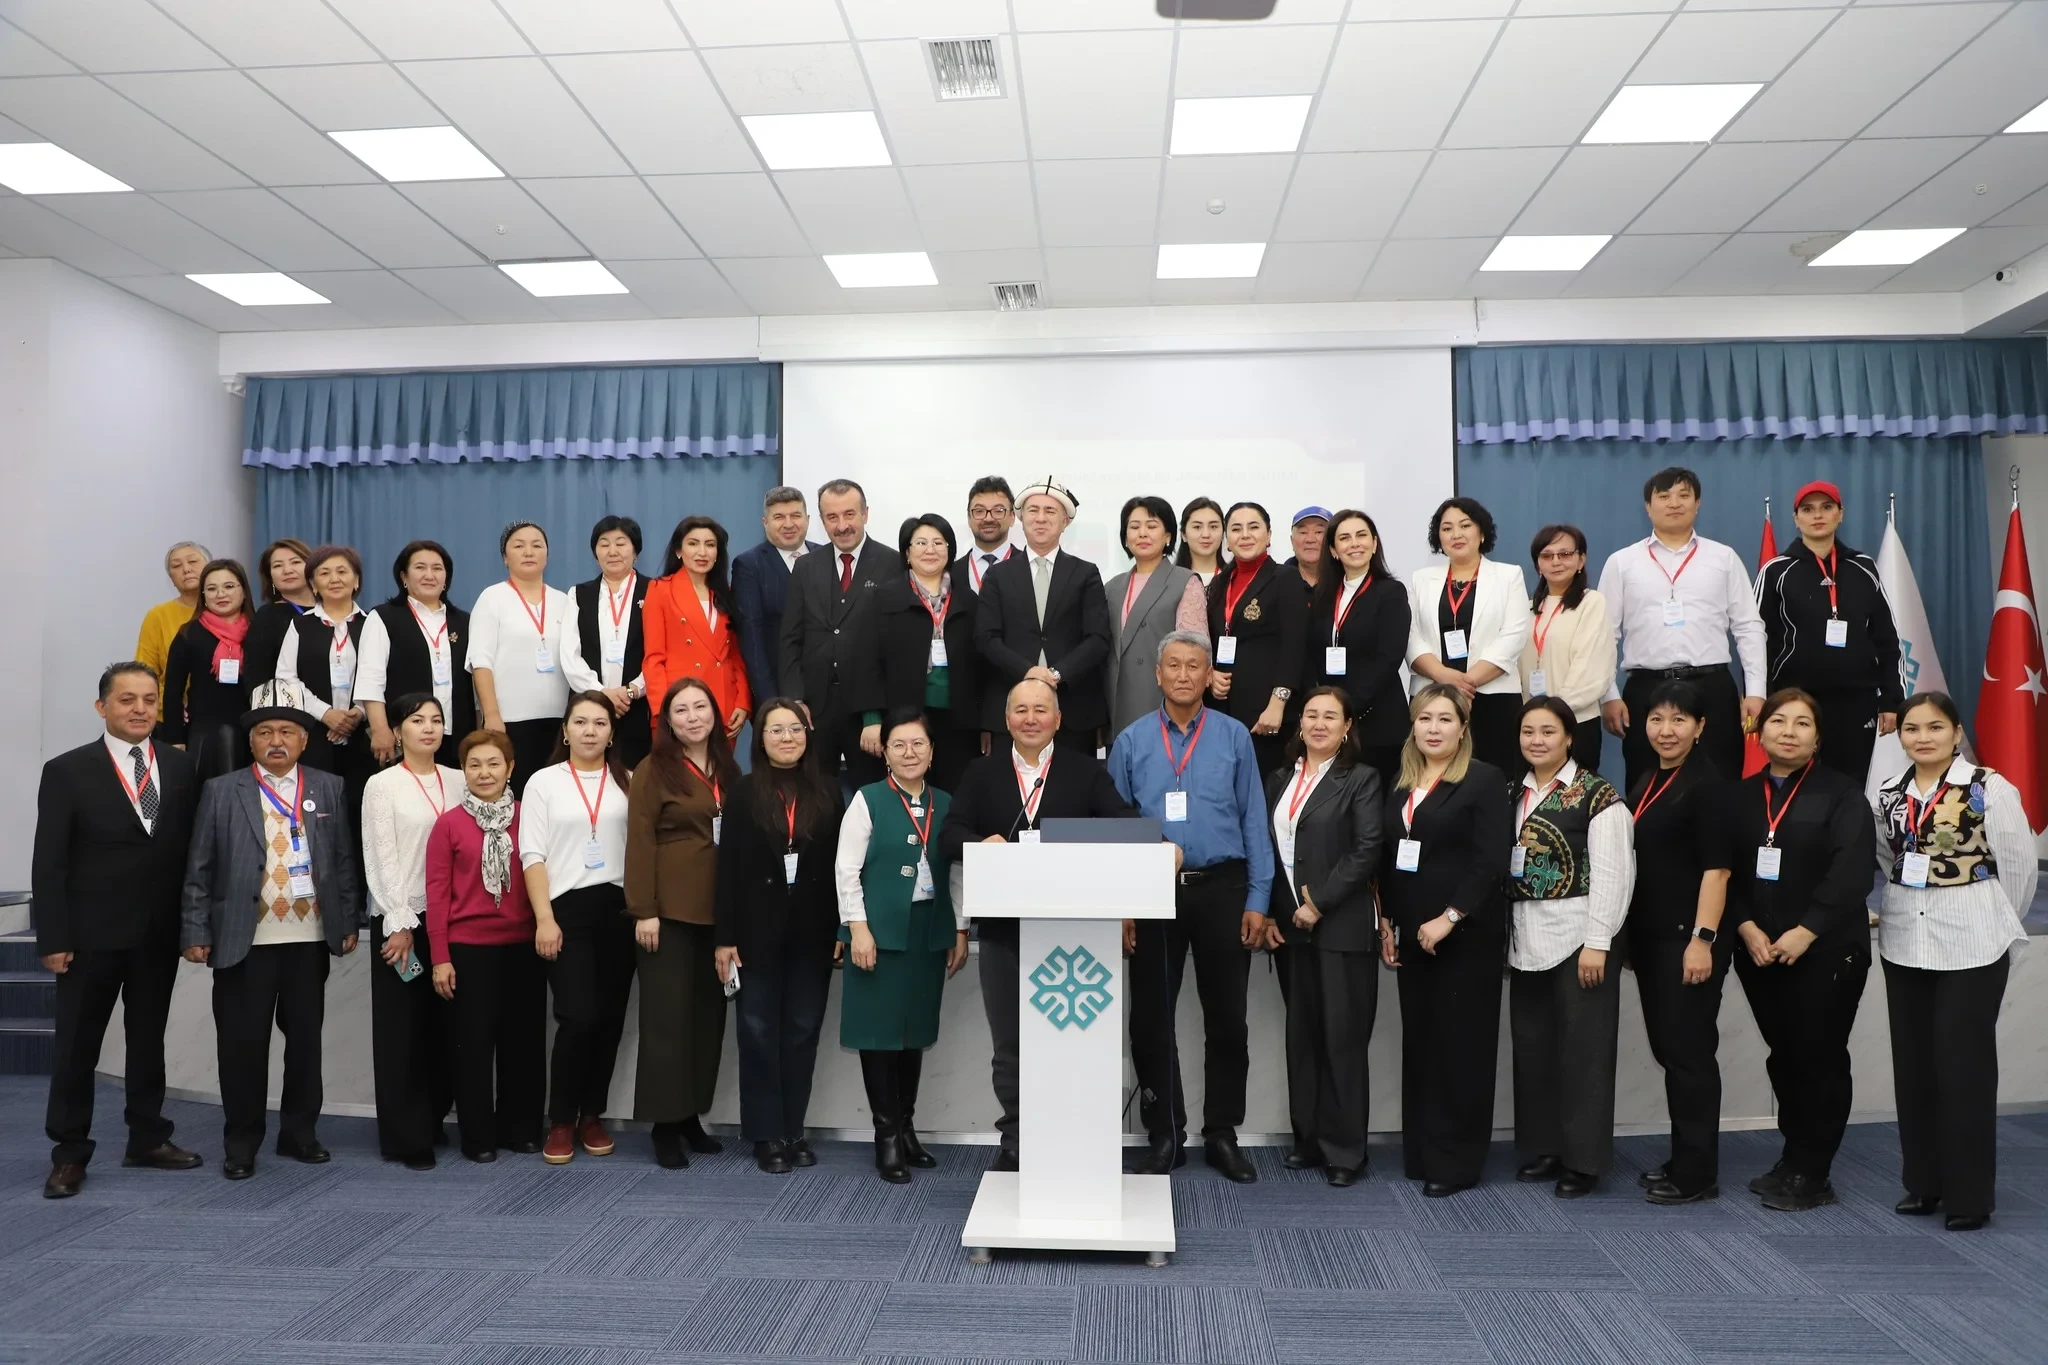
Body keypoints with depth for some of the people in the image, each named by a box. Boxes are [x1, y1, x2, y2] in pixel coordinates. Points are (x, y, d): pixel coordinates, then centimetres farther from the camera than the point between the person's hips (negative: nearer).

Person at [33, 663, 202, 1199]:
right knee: (77, 1045, 6)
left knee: (149, 1039, 14)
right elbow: (48, 863, -7)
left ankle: (148, 1139, 25)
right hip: (92, 934, -3)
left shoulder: (181, 768, 5)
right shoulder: (67, 771, -5)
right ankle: (69, 1154, 17)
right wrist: (53, 939, -11)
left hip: (160, 933, 3)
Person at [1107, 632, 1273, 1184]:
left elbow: (1254, 821, 1)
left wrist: (1258, 900, -4)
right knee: (1151, 1018, 7)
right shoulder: (1131, 741, 3)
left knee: (1227, 1017, 7)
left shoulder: (1235, 738, 2)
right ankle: (1164, 1136, 21)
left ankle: (1222, 1134, 22)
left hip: (1221, 888, 0)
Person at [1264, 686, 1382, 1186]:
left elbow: (1367, 850, -11)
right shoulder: (1279, 779, 13)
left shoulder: (1361, 779, -2)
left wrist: (1319, 903, -13)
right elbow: (1266, 846, 12)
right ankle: (1308, 1138, 22)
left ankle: (1345, 1149, 10)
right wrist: (1276, 911, 3)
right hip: (1292, 925, 5)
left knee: (1343, 1037, 0)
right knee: (1302, 1035, 11)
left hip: (1342, 927, -5)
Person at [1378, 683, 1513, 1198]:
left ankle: (1454, 1161, 10)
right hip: (1412, 934, 6)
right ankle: (1420, 1152, 20)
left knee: (1460, 1045, 0)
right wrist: (1387, 920, 10)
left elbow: (1492, 860, -14)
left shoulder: (1485, 780, -6)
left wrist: (1449, 918, -17)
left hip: (1465, 935, -6)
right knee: (1418, 1041, 10)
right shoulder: (1402, 784, 13)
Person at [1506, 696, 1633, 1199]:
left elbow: (1611, 872, -11)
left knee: (1581, 1048, -1)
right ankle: (1542, 1148, 22)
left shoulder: (1597, 794, -6)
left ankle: (1584, 1159, 9)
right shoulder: (1514, 794, 12)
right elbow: (1501, 866, 11)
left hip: (1577, 935, -6)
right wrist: (1505, 936, 7)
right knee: (1532, 1046, 10)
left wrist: (1597, 942, -16)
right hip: (1526, 939, 6)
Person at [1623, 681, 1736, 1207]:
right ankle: (1682, 1159, 24)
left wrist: (1703, 939, -20)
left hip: (1689, 938, -8)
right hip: (1649, 936, 8)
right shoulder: (1646, 783, 13)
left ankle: (1697, 1174, 8)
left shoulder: (1707, 784, -10)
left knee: (1688, 1051, -2)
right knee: (1666, 1048, 13)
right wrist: (1629, 933, 18)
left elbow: (1716, 868, -15)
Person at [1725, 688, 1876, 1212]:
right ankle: (1793, 1158, 25)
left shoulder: (1842, 794, -3)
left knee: (1819, 1059, 1)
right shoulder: (1741, 796, 10)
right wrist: (1746, 926, -9)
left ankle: (1810, 1174, 11)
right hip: (1759, 951, 4)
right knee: (1782, 1056, 12)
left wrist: (1805, 933, -18)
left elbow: (1850, 873, -13)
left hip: (1827, 951, -4)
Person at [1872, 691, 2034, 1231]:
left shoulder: (1990, 789, -9)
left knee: (1964, 1066, 0)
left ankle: (1969, 1195, 11)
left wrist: (1994, 927, 4)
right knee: (1912, 1064, 10)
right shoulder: (1889, 795, 5)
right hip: (1903, 943, 5)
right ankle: (1923, 1182, 22)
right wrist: (1904, 908, 10)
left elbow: (2019, 866, -4)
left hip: (1971, 946, -5)